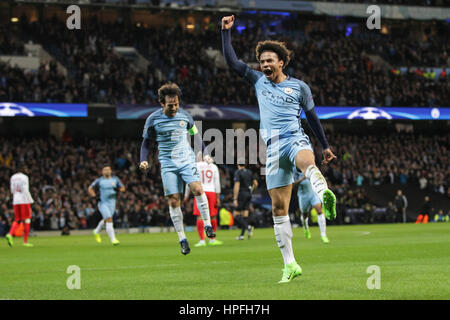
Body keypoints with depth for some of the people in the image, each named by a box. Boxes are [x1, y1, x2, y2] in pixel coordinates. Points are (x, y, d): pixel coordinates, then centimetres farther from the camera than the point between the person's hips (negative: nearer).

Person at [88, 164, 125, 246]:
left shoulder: (115, 179, 4)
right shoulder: (99, 180, -3)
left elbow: (123, 188, 8)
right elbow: (90, 188, 6)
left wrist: (118, 189, -15)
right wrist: (94, 195, -12)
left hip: (112, 203, 4)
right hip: (103, 203, -4)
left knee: (105, 220, 19)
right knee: (109, 220, -17)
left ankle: (96, 232, 46)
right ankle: (113, 239, -19)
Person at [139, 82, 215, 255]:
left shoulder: (184, 116, 2)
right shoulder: (153, 119, -2)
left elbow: (195, 134, 18)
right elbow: (146, 141, 10)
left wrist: (204, 152, 12)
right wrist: (143, 160, -3)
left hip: (187, 160, 1)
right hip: (168, 163, -1)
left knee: (198, 189, -22)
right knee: (173, 201, -6)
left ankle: (208, 226, -9)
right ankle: (182, 239, 2)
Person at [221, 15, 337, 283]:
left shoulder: (299, 87, 10)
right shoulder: (258, 80, 17)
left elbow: (312, 116, 19)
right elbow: (232, 61, 16)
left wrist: (326, 146, 24)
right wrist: (226, 32, 9)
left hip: (295, 138, -3)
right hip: (273, 147, 3)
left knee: (307, 162, -41)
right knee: (279, 207, 0)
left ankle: (325, 196, -75)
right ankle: (290, 265, 5)